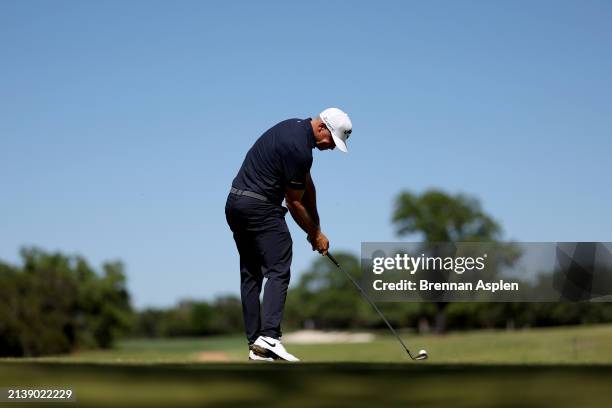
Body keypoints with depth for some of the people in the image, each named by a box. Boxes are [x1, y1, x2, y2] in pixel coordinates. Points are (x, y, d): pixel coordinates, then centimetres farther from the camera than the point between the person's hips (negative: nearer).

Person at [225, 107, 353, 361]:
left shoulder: (296, 129, 13)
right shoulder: (299, 148, -17)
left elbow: (307, 184, 17)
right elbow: (294, 203, -9)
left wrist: (315, 228, 18)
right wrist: (316, 234, 5)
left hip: (235, 204, 10)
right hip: (260, 207, -10)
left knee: (250, 275, 9)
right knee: (278, 271, -11)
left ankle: (255, 345, 10)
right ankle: (269, 337, -23)